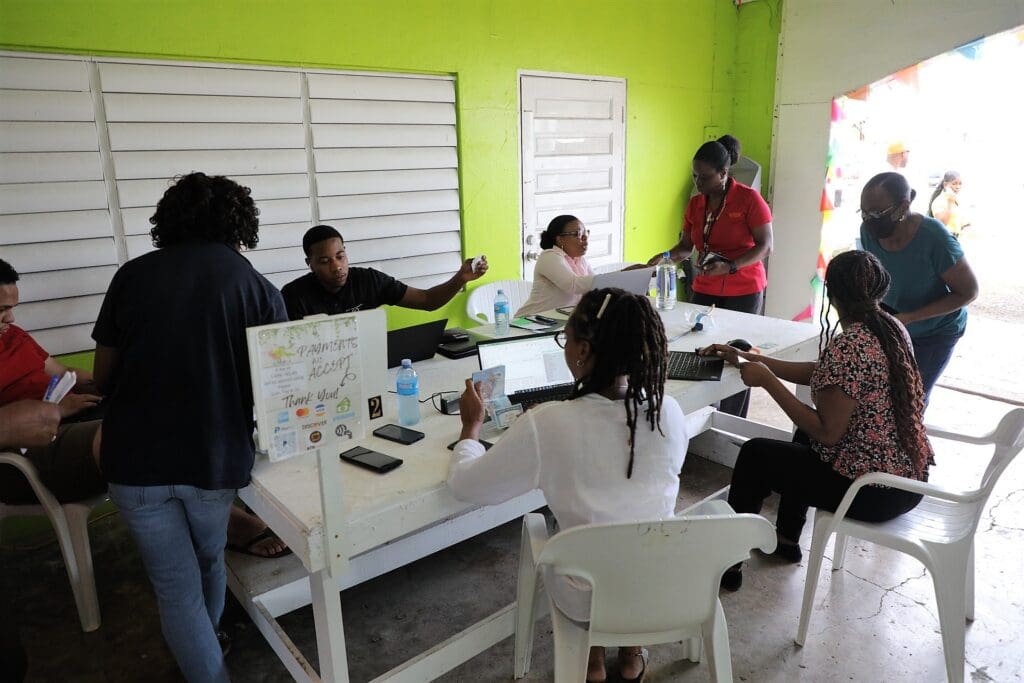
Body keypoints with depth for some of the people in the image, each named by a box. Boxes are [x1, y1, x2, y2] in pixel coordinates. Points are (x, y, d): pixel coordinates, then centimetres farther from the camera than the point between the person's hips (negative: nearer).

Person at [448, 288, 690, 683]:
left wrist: (471, 426, 5)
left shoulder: (546, 426, -25)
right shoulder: (669, 412, -12)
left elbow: (465, 486, -14)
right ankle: (631, 651, 38)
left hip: (588, 598, -2)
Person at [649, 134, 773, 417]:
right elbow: (686, 245, 11)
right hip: (704, 290, 5)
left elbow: (765, 246, -12)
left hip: (744, 292, -4)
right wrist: (666, 257, -11)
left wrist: (730, 266, -26)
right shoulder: (695, 204, 6)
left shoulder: (749, 199, -10)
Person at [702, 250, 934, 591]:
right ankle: (788, 540, 41)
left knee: (754, 454, 4)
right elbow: (820, 374, 9)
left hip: (875, 492, -9)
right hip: (912, 476, 9)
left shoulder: (847, 346, -25)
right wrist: (745, 358, 9)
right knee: (804, 434, 29)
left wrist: (766, 379, -19)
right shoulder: (893, 328, 3)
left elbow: (827, 433, -24)